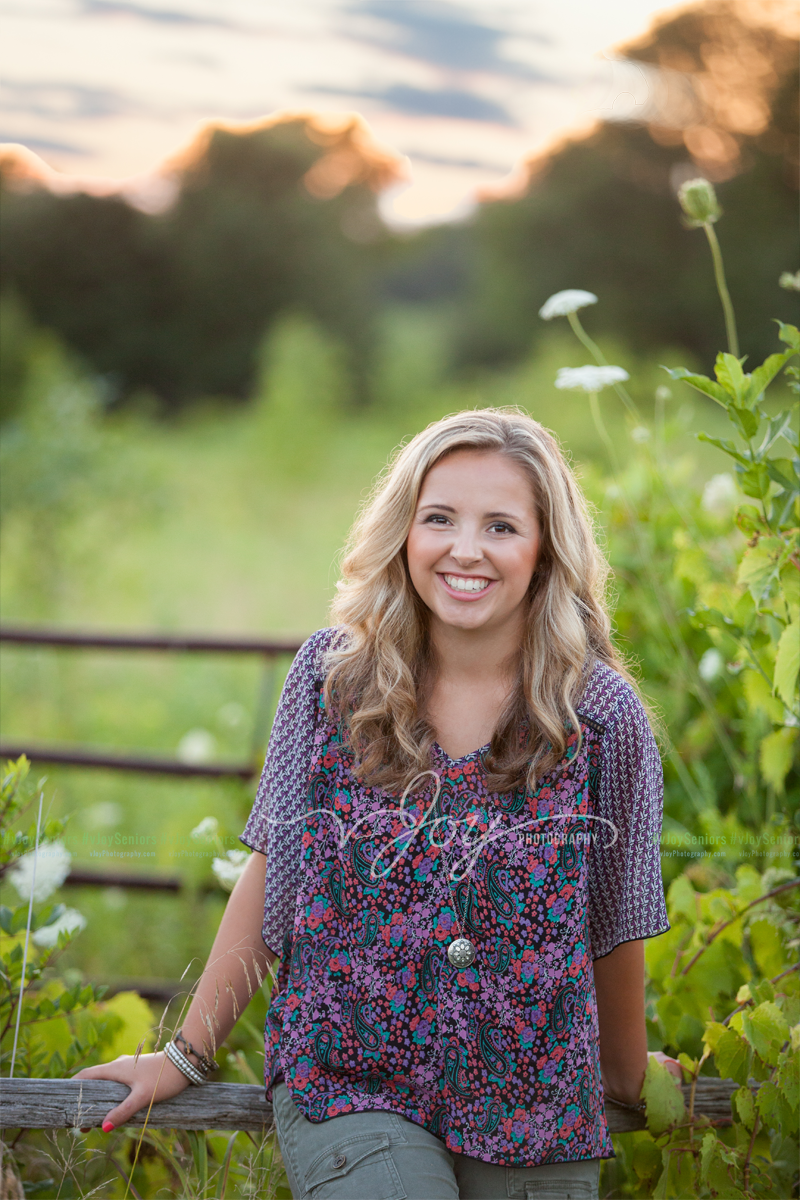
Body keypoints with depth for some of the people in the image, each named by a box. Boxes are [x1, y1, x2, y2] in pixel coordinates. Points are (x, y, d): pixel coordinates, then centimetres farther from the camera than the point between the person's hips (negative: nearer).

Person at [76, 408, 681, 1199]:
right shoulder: (333, 676, -4)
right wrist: (188, 1054, 7)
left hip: (533, 1118, 1)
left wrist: (628, 1076, 17)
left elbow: (613, 928, 4)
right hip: (347, 1081, -1)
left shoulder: (599, 712, -7)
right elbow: (271, 874, 4)